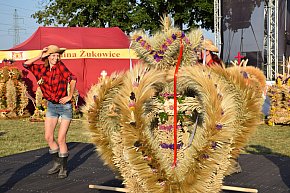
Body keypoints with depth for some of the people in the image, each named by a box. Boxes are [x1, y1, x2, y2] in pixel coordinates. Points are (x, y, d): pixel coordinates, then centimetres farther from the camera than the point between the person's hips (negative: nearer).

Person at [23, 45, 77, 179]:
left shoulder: (60, 66, -13)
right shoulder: (42, 68, 1)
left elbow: (72, 79, -24)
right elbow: (26, 64, -1)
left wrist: (70, 96, -17)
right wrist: (40, 56, -6)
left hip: (64, 107, -5)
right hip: (51, 106, 5)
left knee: (61, 139, -4)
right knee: (48, 137, 6)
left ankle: (63, 168, 11)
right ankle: (57, 163, 26)